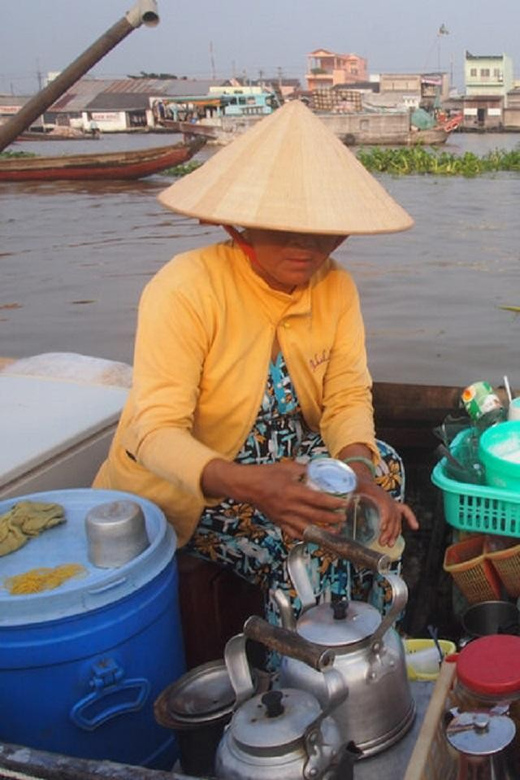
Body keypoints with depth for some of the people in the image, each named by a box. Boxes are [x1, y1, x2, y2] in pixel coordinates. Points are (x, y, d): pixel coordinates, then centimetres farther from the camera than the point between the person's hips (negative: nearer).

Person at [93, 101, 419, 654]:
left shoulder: (336, 287, -6)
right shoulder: (186, 289, -24)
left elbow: (348, 398, -8)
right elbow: (156, 432, -30)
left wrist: (357, 469, -31)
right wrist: (249, 486, -48)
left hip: (278, 464, 6)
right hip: (182, 483, -6)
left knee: (382, 469, -14)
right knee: (307, 542, -25)